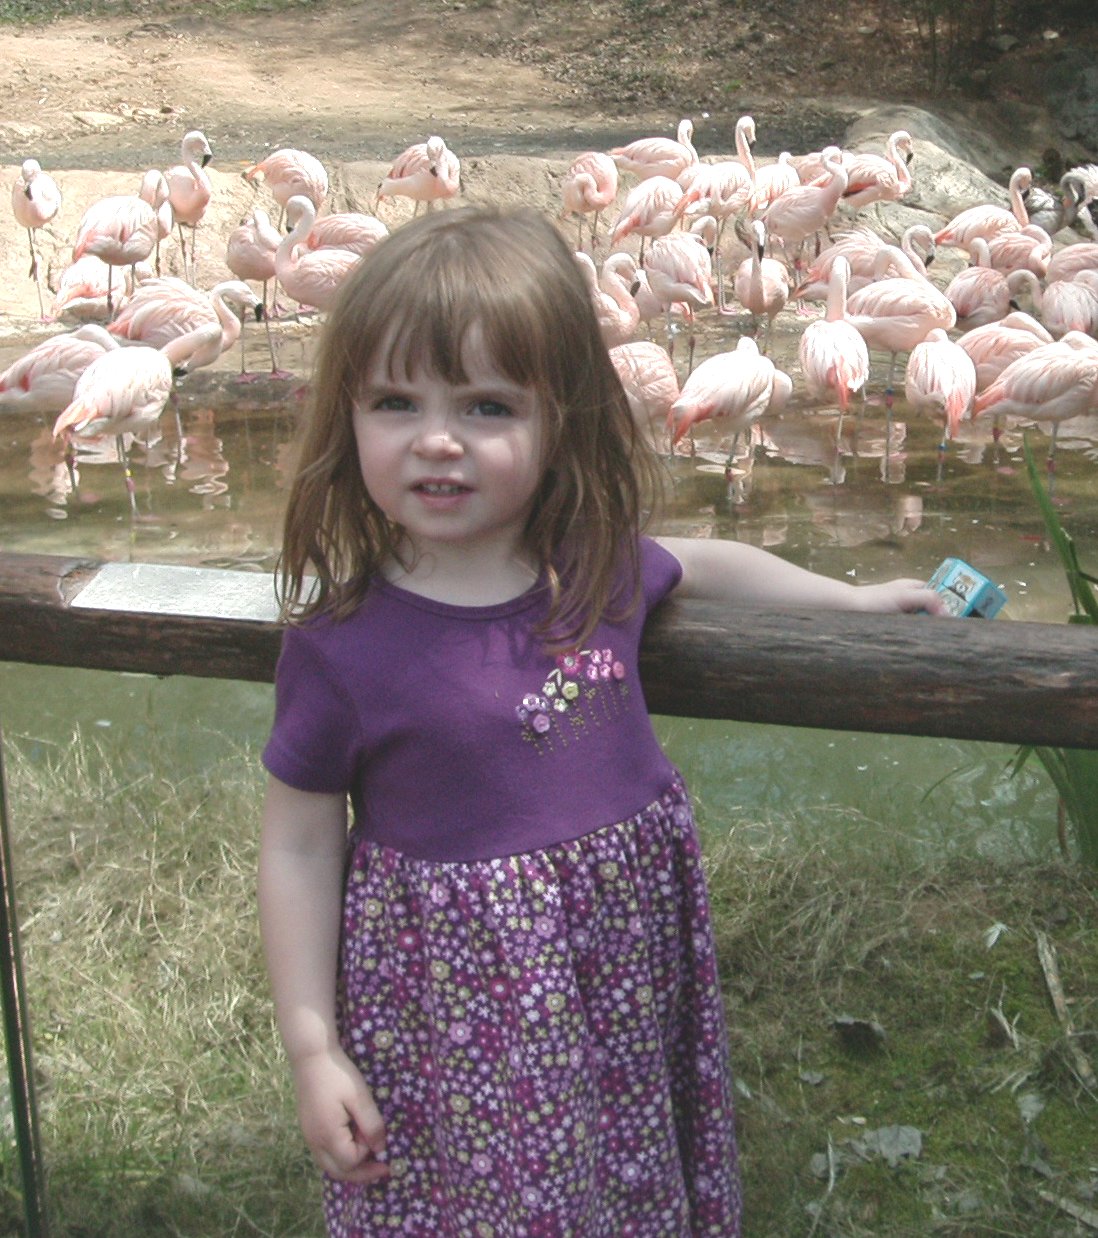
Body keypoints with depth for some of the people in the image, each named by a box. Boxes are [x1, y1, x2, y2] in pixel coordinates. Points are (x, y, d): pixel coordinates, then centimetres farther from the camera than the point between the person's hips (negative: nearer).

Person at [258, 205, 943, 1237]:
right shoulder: (341, 646, -19)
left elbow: (703, 564, 17)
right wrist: (311, 1048, -9)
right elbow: (299, 847, -10)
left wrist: (853, 597, 20)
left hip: (622, 972, 4)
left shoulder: (599, 567, -7)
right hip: (451, 995, -4)